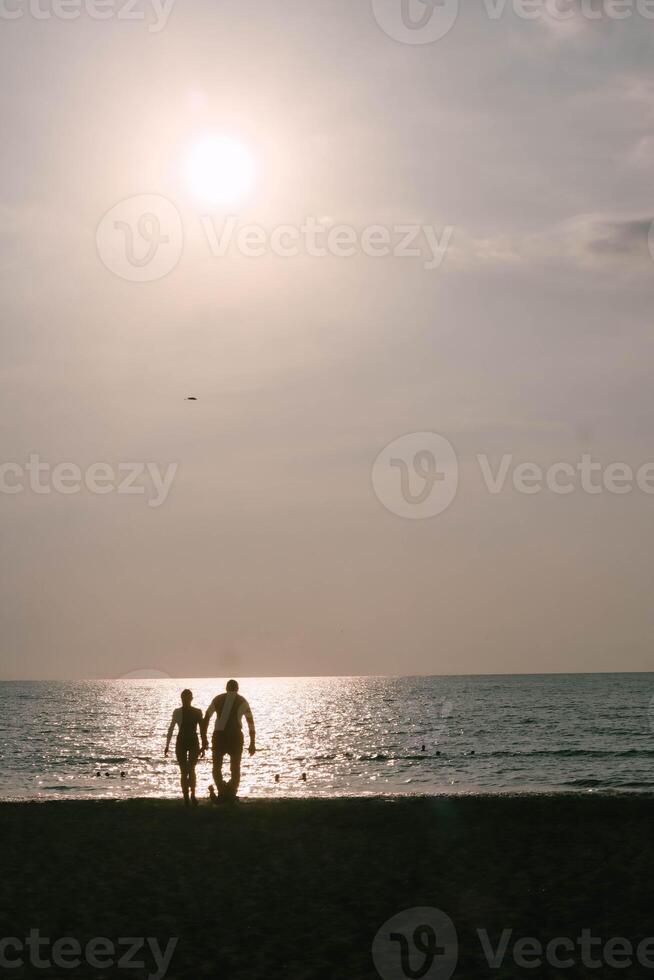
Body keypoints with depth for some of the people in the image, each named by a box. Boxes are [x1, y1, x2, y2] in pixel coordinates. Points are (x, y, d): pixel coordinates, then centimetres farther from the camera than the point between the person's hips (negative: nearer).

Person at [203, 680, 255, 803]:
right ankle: (231, 793, 2)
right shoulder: (242, 701, 10)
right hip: (235, 737, 0)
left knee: (216, 768, 11)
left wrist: (204, 739, 12)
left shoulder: (218, 699, 13)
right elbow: (251, 723, 7)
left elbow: (206, 719, 9)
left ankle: (222, 790, -13)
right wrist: (252, 744, 11)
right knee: (235, 769, 15)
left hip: (219, 736, 0)